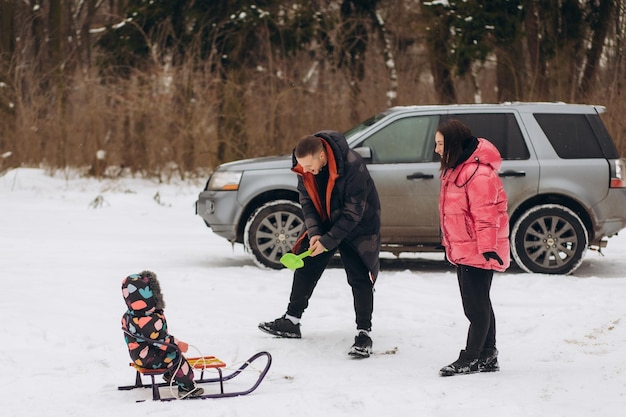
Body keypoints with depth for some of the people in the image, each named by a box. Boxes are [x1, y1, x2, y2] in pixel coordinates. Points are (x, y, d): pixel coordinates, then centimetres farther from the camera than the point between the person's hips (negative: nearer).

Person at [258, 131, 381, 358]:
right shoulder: (304, 167, -15)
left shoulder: (352, 166, -34)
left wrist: (327, 241, -28)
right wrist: (314, 232, -17)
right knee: (305, 269, 10)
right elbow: (307, 199, -4)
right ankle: (291, 320, 22)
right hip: (324, 224, 6)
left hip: (357, 226, -6)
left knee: (359, 278, -9)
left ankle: (364, 333, -1)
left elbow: (353, 213, -29)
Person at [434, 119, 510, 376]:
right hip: (463, 249, 11)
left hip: (478, 251, -11)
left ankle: (471, 359, 1)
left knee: (476, 306, -4)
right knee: (478, 306, 15)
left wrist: (488, 247, -27)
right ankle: (487, 358, 22)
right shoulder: (455, 168, 13)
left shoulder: (478, 172, -20)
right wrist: (449, 243, 26)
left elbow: (485, 214, -24)